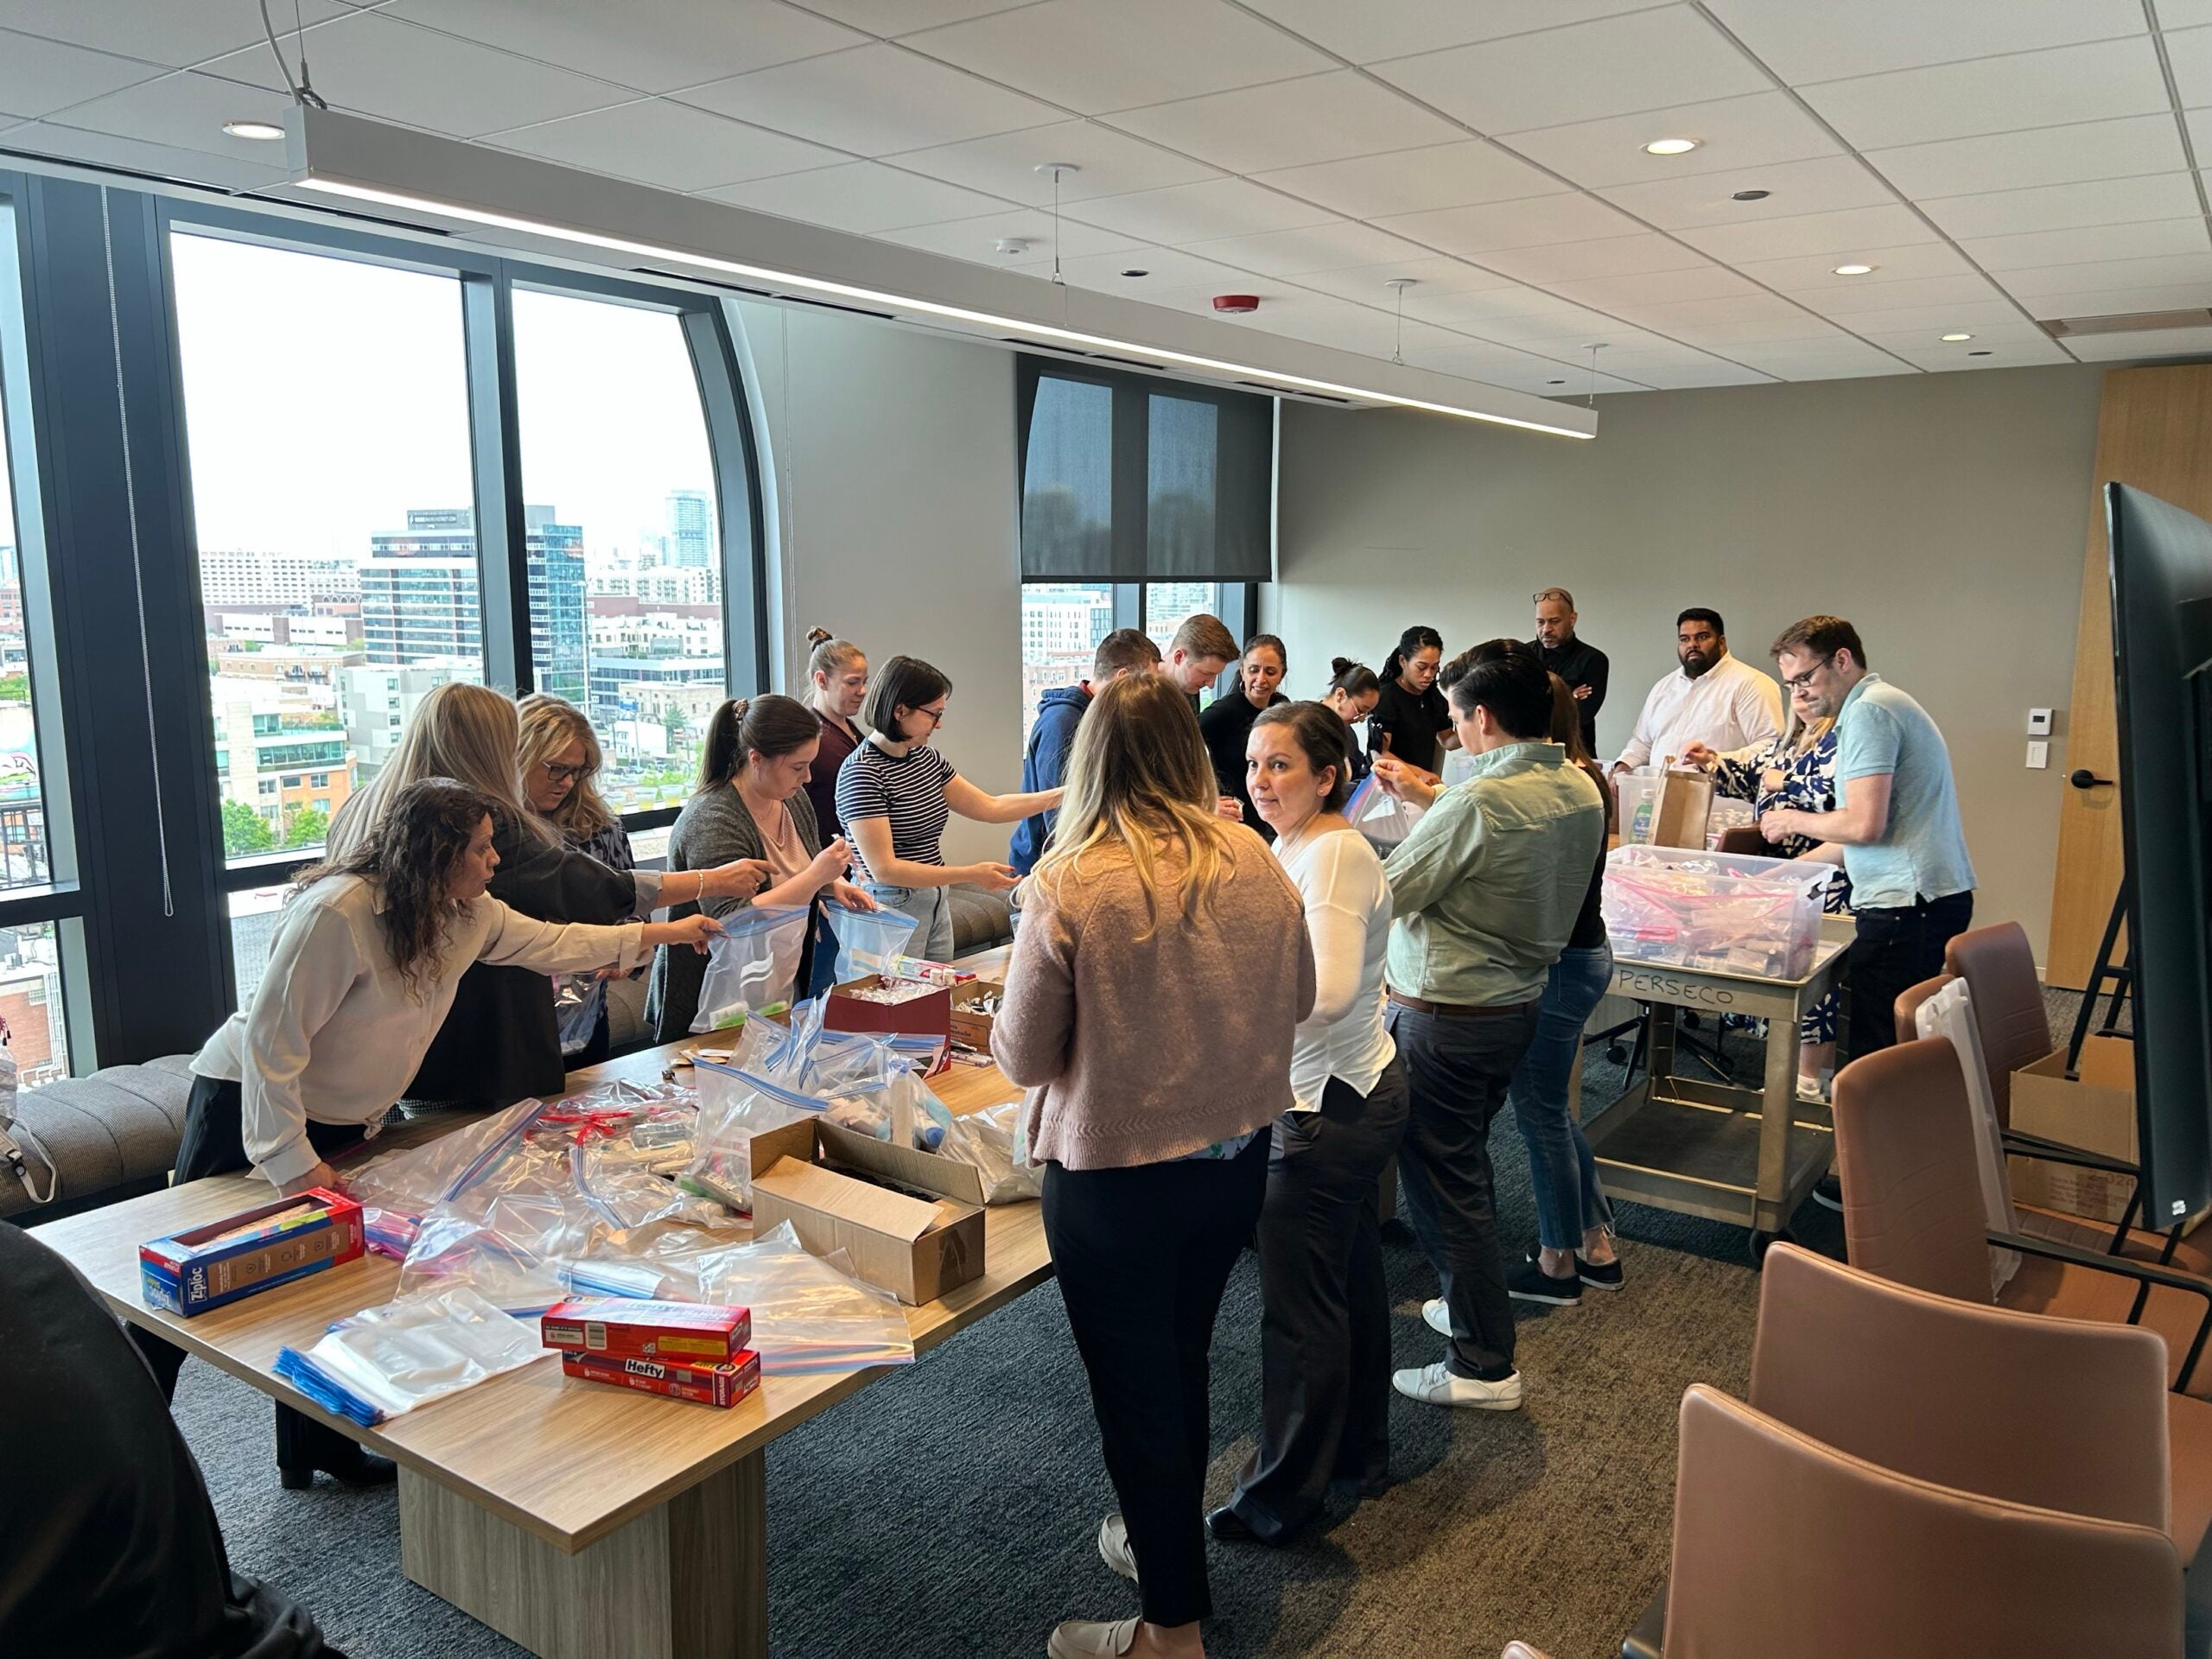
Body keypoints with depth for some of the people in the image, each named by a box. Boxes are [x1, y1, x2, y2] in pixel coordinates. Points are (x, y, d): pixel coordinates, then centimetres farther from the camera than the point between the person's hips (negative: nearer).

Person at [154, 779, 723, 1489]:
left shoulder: (466, 913, -5)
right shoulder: (337, 912, -30)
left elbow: (551, 943, 9)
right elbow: (270, 1038, -28)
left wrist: (666, 933, 9)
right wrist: (292, 1159, -29)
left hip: (341, 1121, 7)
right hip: (249, 1106, -7)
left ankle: (314, 1449, 27)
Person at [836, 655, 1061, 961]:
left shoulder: (926, 757, 6)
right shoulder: (862, 772, -18)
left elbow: (989, 807, 12)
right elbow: (883, 869, -23)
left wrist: (1060, 796, 3)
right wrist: (972, 874, -23)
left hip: (936, 904, 8)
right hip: (892, 909, -8)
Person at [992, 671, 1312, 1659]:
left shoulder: (1068, 886, -21)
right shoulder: (1254, 864, -8)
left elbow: (1024, 1058, -14)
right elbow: (1296, 1001, 6)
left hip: (1113, 1177, -5)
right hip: (1236, 1160, 5)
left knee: (1135, 1390, 13)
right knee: (1183, 1361, 25)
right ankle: (1162, 1542, 47)